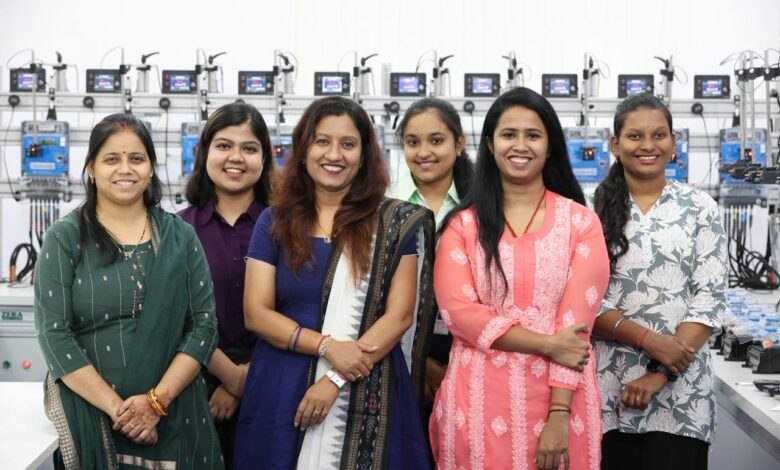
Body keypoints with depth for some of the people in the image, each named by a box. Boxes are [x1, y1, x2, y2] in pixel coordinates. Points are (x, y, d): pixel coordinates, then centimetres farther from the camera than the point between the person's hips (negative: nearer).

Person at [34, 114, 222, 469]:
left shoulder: (180, 236, 5)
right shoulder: (65, 239, -1)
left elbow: (204, 324, 0)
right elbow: (53, 334, -7)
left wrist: (157, 399, -11)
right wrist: (115, 407, -14)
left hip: (176, 417, 2)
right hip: (90, 417, -2)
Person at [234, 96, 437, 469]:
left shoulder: (395, 223, 1)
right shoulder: (275, 221, 5)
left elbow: (400, 315, -4)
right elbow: (256, 313, 0)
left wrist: (335, 380, -13)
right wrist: (327, 346, -15)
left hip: (367, 396, -1)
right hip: (281, 392, 2)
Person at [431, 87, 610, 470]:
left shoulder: (581, 222, 2)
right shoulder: (463, 224, 4)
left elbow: (576, 323, -5)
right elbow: (457, 311, -6)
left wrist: (559, 414, -13)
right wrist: (547, 344, -14)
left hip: (558, 401, 0)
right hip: (479, 401, 1)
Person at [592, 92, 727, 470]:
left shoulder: (700, 208, 3)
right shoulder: (595, 211, 2)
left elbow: (709, 301, -3)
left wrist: (661, 375, -11)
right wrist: (648, 339, -15)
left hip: (681, 392, 0)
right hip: (609, 390, 0)